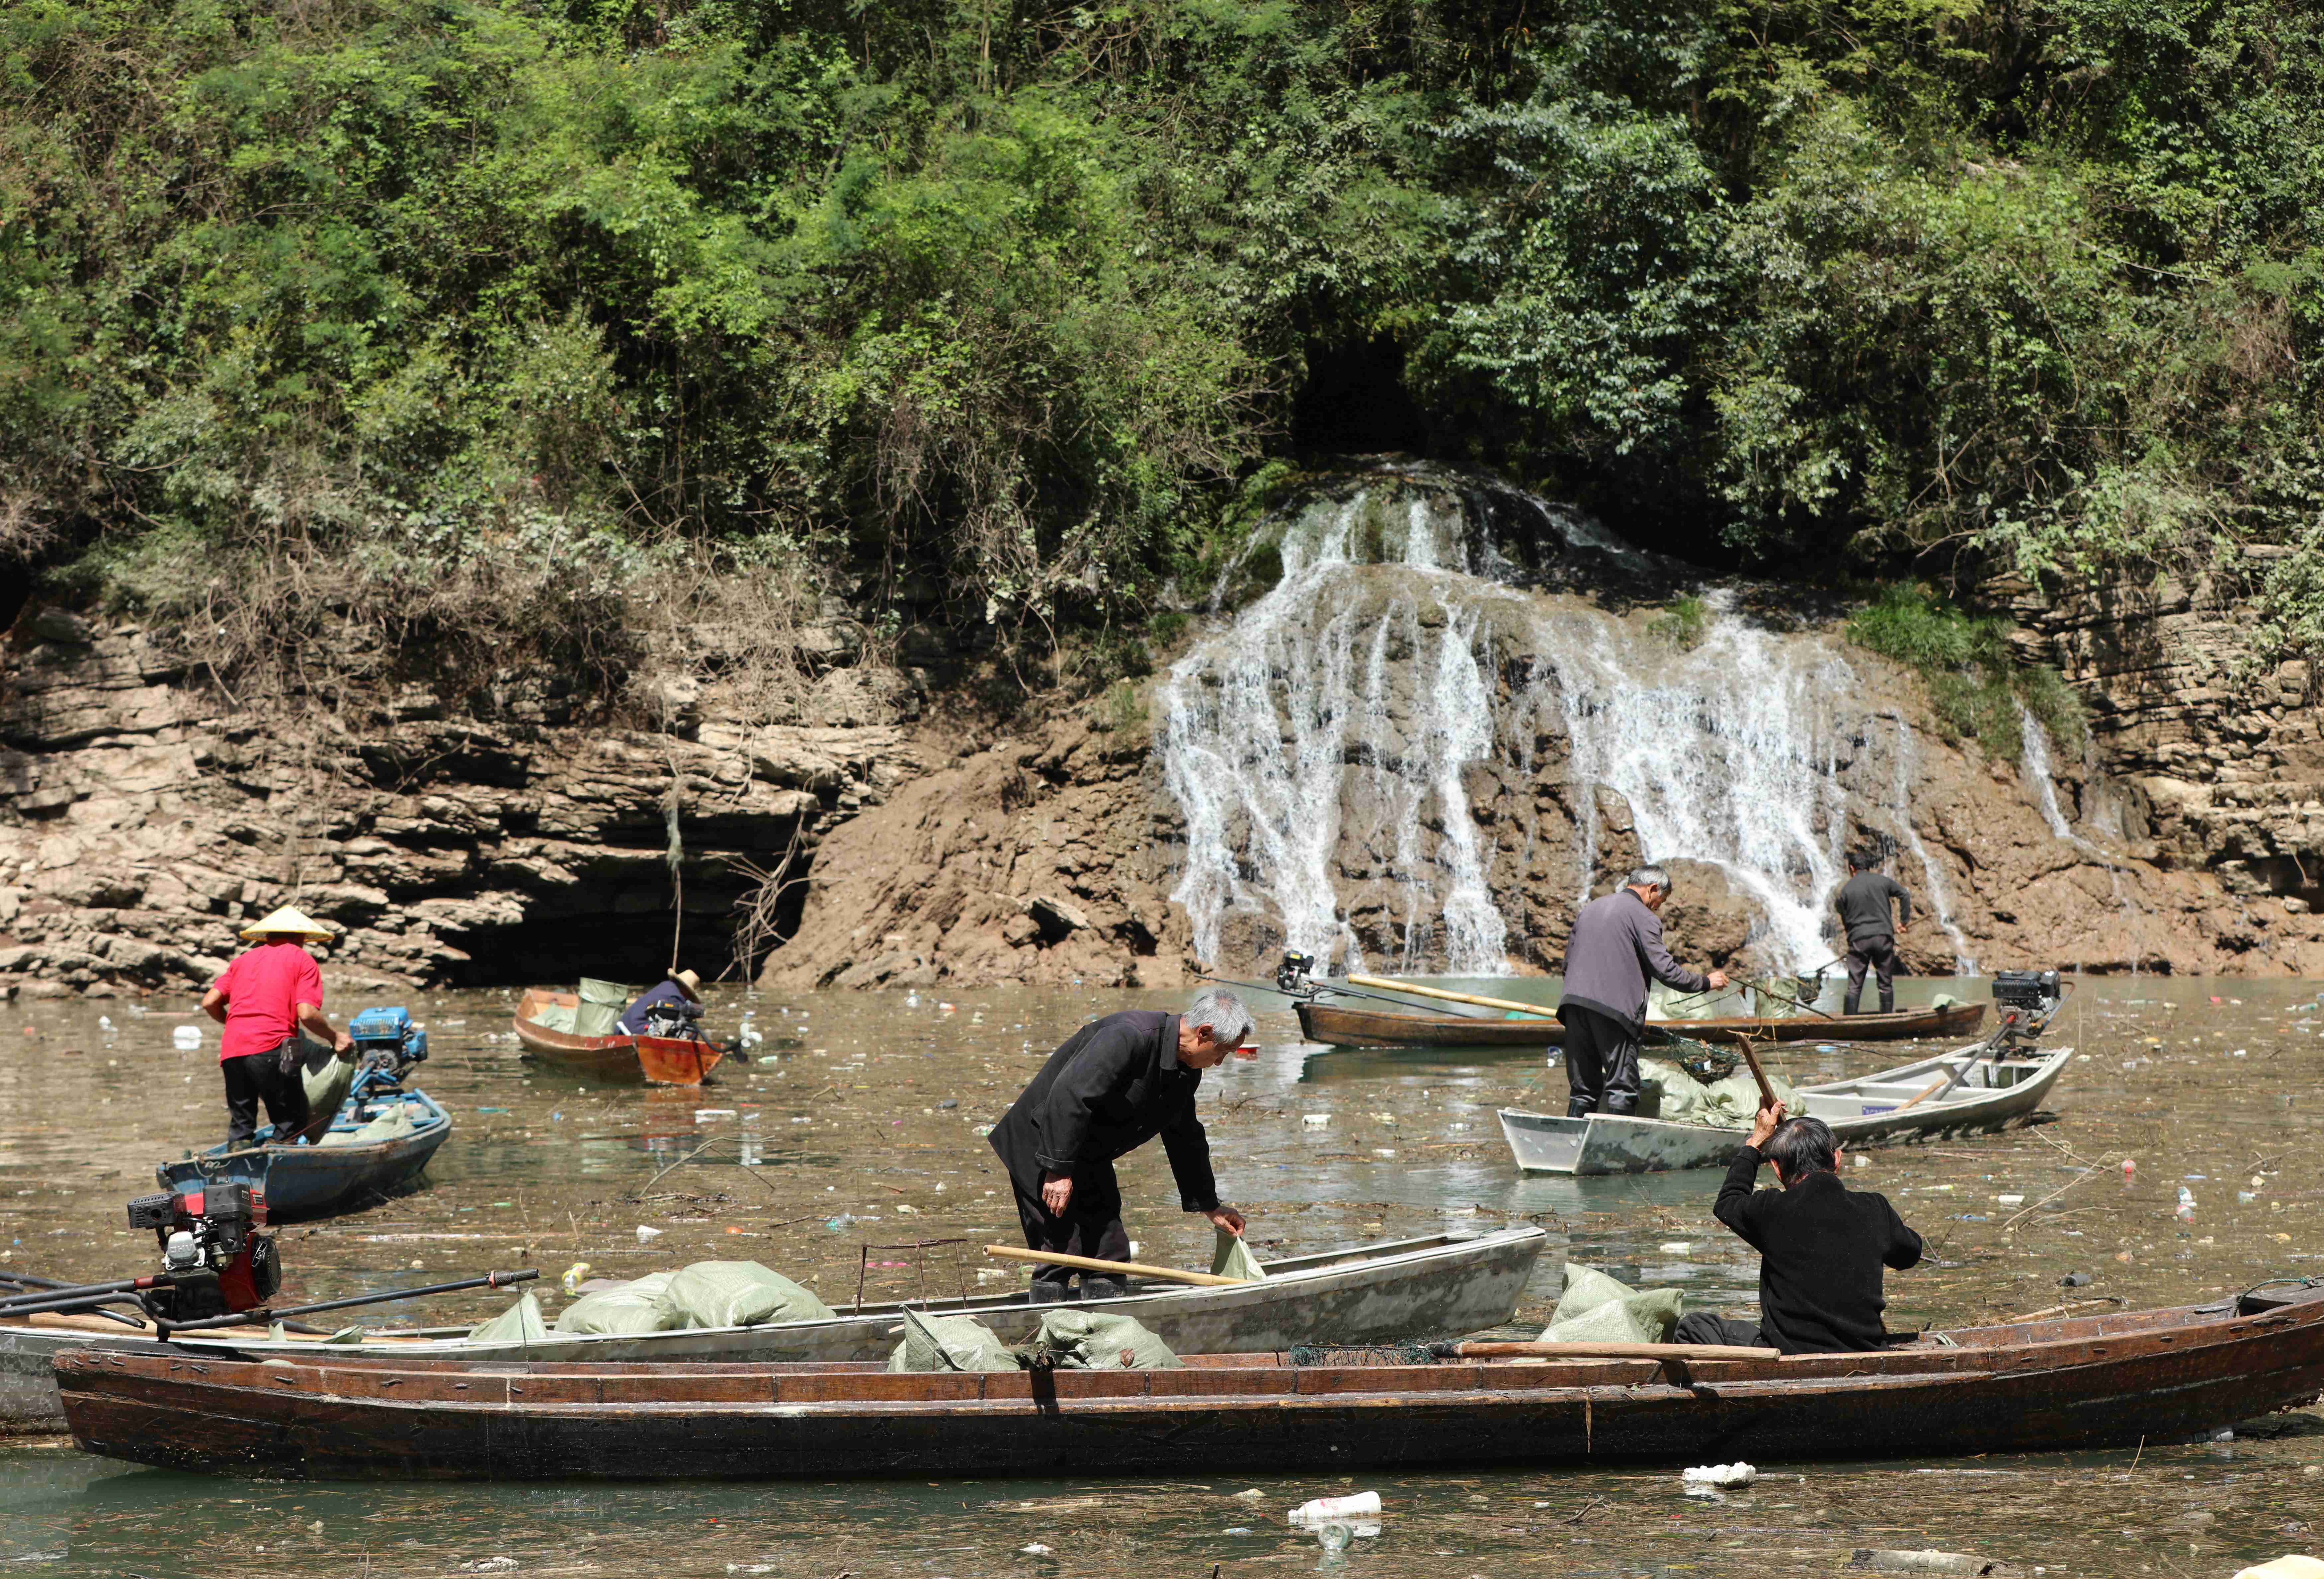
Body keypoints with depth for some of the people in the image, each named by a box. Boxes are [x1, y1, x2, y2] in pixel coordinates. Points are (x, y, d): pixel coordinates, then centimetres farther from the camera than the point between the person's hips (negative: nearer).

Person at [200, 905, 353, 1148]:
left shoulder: (243, 960, 24)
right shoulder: (302, 960, 10)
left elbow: (210, 1003, 15)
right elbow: (307, 1014, -5)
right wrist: (335, 1037, 10)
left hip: (232, 1051, 5)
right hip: (271, 1050, -5)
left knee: (240, 1126, 14)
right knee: (291, 1126, 1)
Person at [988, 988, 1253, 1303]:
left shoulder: (1188, 1071, 3)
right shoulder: (1129, 1037, -28)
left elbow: (1186, 1140, 18)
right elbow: (1069, 1097, -33)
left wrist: (1210, 1206, 22)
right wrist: (1059, 1170, -32)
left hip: (1091, 1158, 9)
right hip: (1042, 1146, -9)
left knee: (1111, 1253, 5)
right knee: (1061, 1251, -14)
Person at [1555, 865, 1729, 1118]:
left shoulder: (1590, 909, 21)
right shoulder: (1644, 918, -2)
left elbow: (1568, 960, 23)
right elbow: (1665, 970, -6)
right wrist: (1706, 982, 7)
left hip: (1574, 1002, 7)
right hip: (1613, 1009, -6)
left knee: (1582, 1089, 10)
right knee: (1622, 1088, -2)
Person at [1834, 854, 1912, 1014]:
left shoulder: (1847, 889, 2)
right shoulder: (1882, 881, 5)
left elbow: (1845, 920, 5)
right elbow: (1904, 895, 6)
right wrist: (1904, 920, 13)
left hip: (1858, 940, -1)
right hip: (1883, 936, 1)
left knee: (1854, 987, 1)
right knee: (1886, 985, 10)